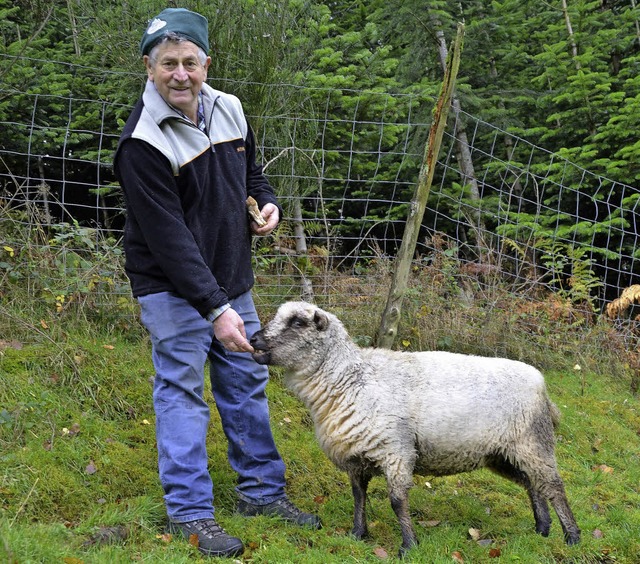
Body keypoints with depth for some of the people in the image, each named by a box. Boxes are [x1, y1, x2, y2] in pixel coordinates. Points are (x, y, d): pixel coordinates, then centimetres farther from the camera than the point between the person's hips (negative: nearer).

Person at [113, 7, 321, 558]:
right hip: (173, 290, -7)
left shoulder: (229, 110, -1)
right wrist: (215, 309, -29)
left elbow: (251, 172, 19)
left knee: (248, 384, 13)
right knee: (182, 392, -2)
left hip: (232, 280, 7)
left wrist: (267, 204, -4)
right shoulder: (143, 143, -23)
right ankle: (190, 512, 8)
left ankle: (262, 491, 27)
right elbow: (169, 237, -26)